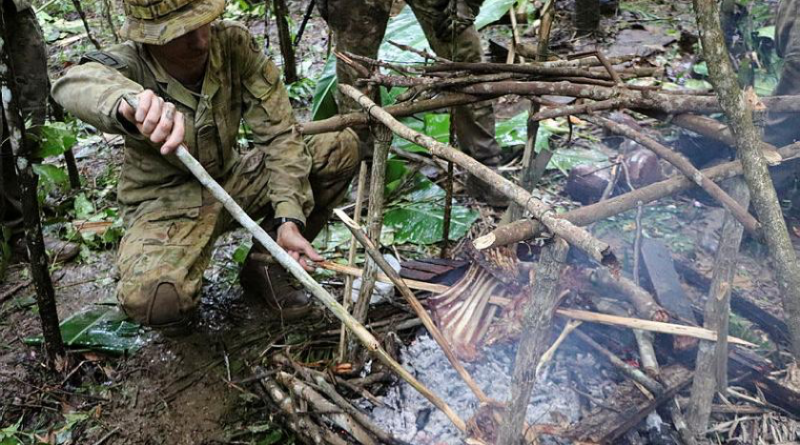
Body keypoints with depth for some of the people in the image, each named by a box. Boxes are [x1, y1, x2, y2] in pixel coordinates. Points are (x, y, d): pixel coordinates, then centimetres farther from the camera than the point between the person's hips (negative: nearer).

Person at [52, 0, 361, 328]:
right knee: (154, 302, -36)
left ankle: (264, 264, 0)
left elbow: (278, 134, -14)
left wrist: (288, 219, -26)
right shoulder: (131, 63, -19)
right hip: (163, 203, -4)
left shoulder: (234, 43, -13)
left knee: (342, 148, -10)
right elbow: (74, 83, -43)